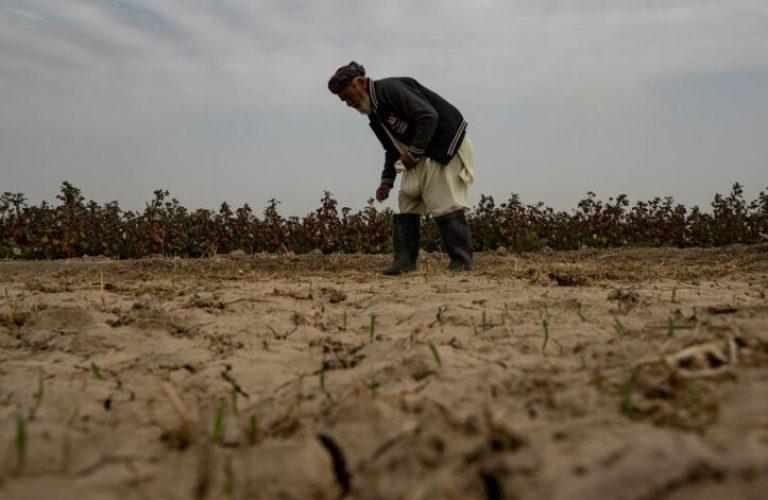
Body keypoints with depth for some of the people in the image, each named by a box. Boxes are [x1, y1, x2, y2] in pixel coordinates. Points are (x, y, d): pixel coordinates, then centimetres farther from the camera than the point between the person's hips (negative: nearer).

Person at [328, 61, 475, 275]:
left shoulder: (391, 88, -17)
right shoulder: (374, 114, 13)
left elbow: (429, 117, -25)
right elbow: (393, 149, 22)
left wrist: (413, 153, -20)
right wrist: (387, 181, 11)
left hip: (446, 146, -10)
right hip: (420, 155, 10)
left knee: (444, 204, -13)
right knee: (407, 202, 5)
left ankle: (462, 261, -5)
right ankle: (404, 262, 7)